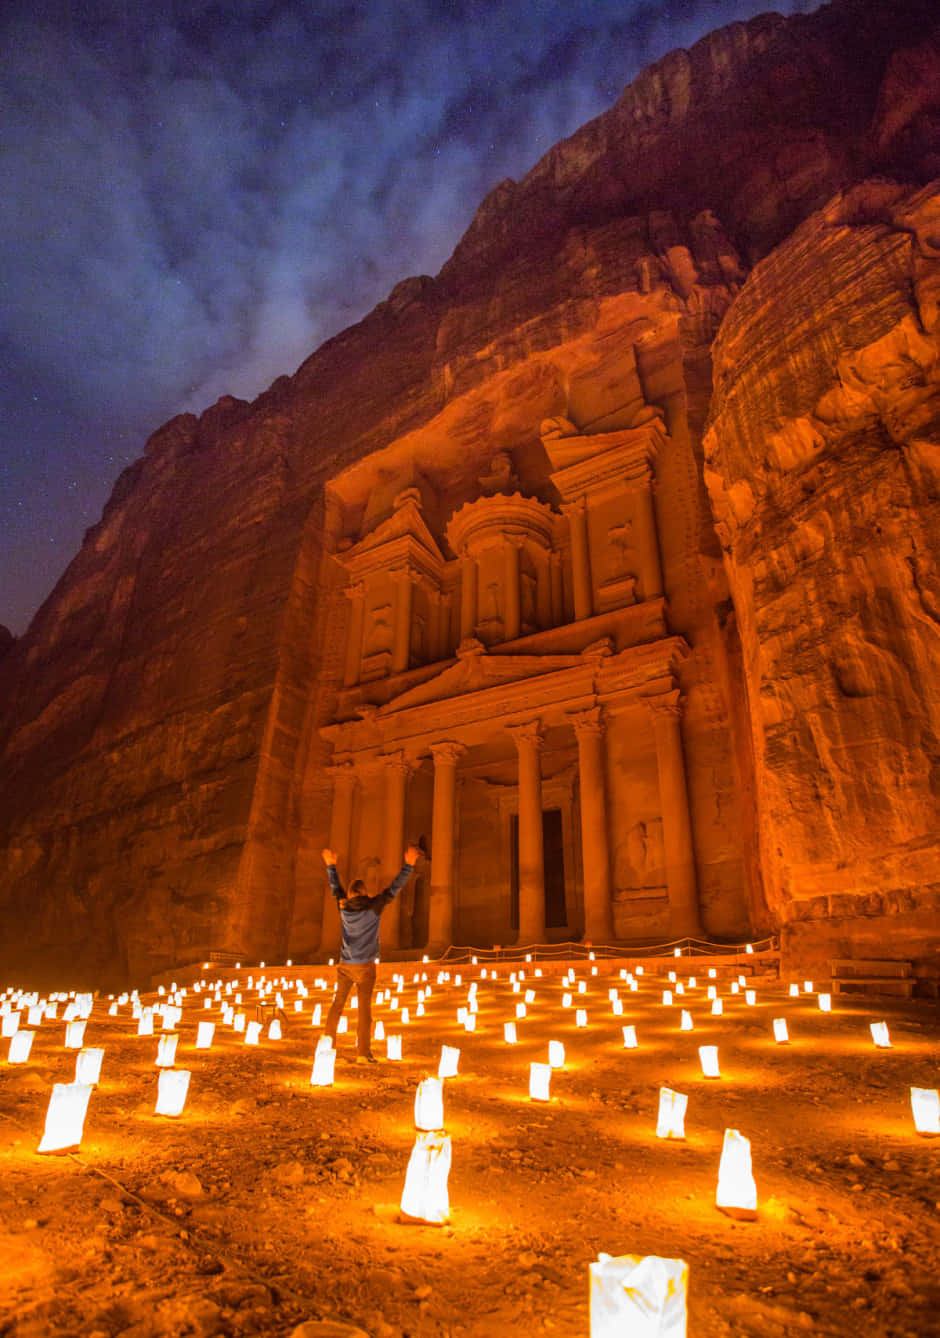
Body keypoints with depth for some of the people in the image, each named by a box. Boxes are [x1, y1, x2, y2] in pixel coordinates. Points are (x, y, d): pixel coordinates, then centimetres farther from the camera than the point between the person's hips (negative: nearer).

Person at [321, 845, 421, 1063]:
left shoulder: (344, 906, 2)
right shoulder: (373, 907, -8)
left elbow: (335, 888, 17)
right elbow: (394, 888, -9)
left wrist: (331, 866, 28)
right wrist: (408, 865, -8)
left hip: (344, 965, 4)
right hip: (364, 966, -4)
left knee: (337, 1004, 12)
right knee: (364, 1008, 1)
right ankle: (363, 1053, 2)